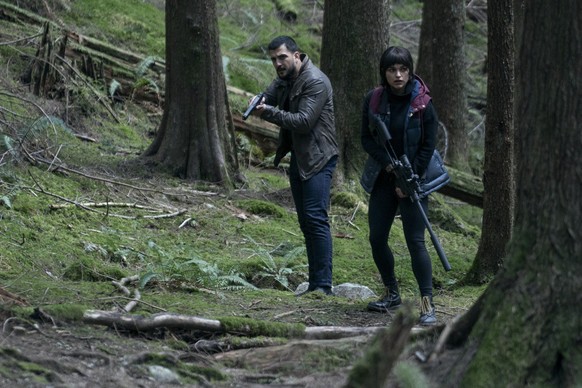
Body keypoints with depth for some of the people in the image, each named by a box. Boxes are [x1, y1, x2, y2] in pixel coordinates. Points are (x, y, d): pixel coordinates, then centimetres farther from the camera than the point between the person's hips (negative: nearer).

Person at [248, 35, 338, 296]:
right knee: (306, 222, 11)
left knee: (316, 219, -17)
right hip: (298, 158, 10)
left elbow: (304, 121, -23)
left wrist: (269, 112, -25)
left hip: (318, 159, -10)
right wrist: (258, 102, -15)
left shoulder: (315, 82, -17)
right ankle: (314, 285, 15)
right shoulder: (285, 79, 13)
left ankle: (323, 286, -19)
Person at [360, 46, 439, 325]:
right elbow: (366, 138, 2)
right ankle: (391, 294, 27)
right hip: (382, 178, 4)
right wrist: (389, 163, -13)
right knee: (377, 238, 8)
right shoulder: (373, 100, -1)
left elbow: (428, 146, -7)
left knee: (415, 241, -11)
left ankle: (427, 305, -10)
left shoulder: (422, 104, -10)